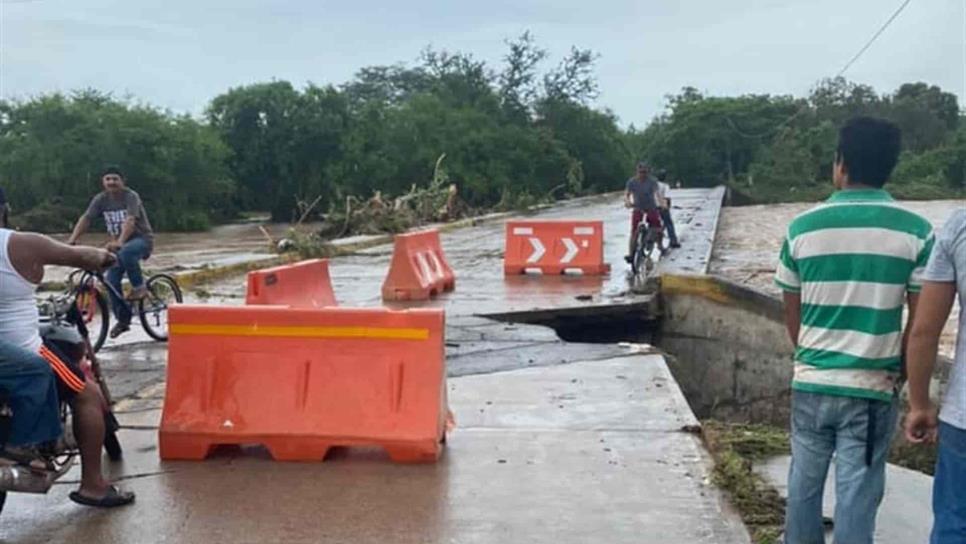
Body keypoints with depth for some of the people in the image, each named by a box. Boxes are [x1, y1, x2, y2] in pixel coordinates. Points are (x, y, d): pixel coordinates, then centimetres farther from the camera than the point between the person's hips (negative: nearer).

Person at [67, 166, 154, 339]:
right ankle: (123, 320, 7)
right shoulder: (101, 199, -1)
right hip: (118, 243, 6)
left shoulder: (131, 197, -17)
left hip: (141, 239, -6)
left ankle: (139, 286, -17)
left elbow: (130, 221, -31)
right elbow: (85, 219, -10)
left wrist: (119, 242, -47)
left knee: (125, 252, -39)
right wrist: (72, 240, -25)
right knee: (111, 281, -7)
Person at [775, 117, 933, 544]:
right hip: (871, 387, -2)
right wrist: (900, 373, 12)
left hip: (810, 383, 2)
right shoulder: (916, 232, -7)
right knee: (856, 492, 5)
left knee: (804, 482, 17)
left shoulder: (802, 228, -2)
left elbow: (792, 315, 6)